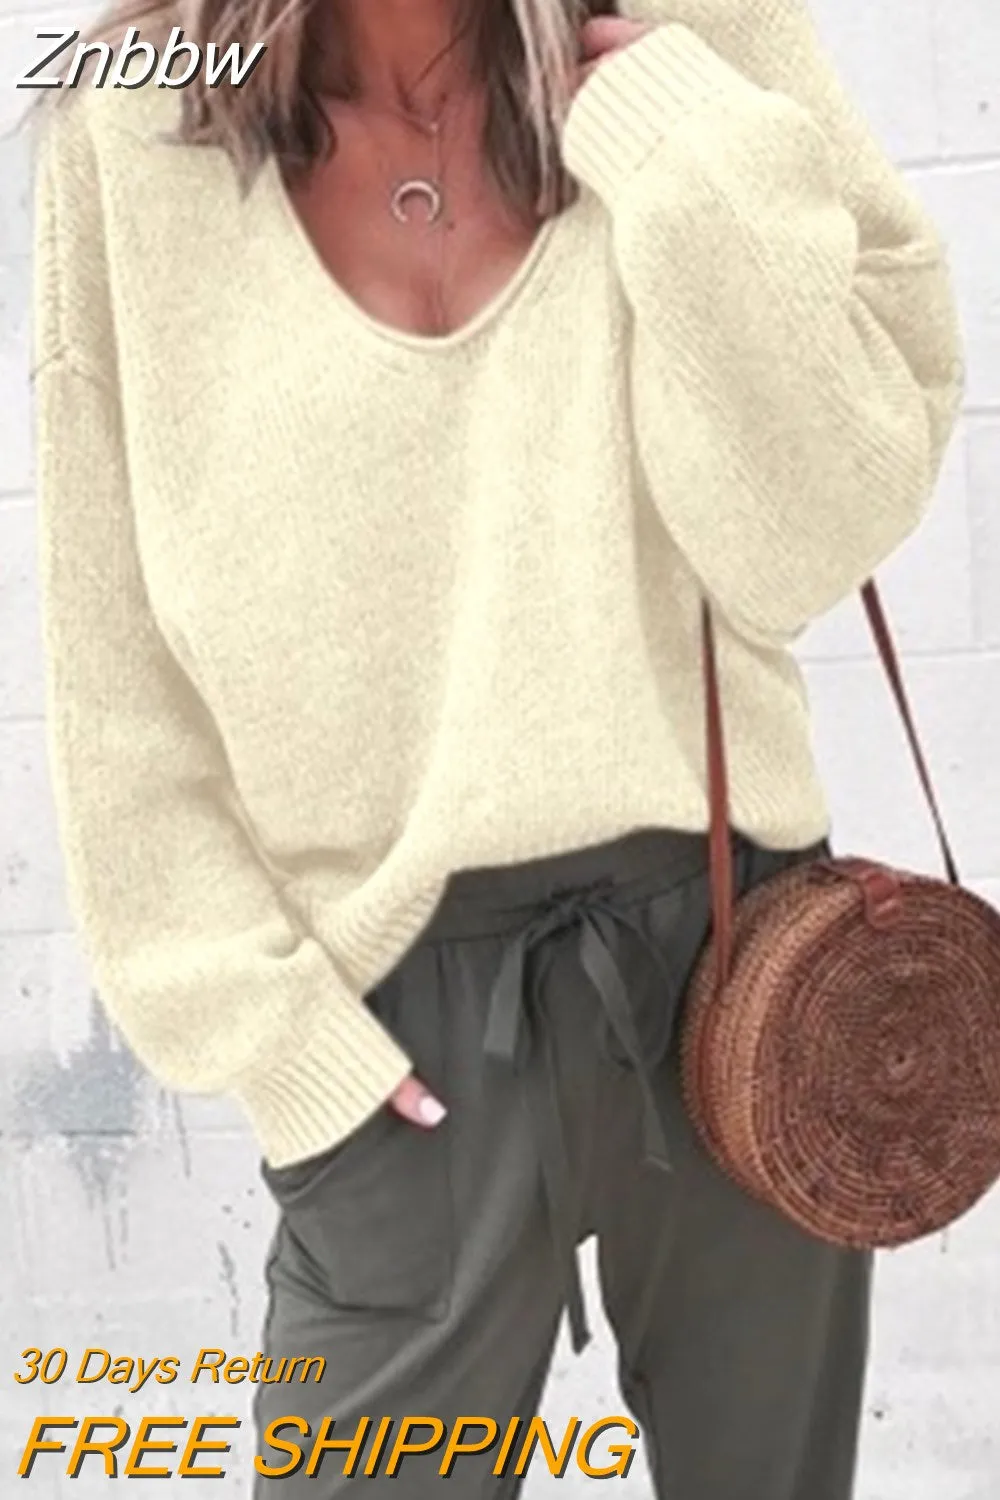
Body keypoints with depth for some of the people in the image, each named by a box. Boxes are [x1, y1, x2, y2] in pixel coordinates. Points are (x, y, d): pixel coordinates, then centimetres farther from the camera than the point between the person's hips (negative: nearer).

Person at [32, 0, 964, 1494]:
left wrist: (694, 151, -17)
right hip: (408, 1011, -1)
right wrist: (262, 1015, -5)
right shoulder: (134, 139, -4)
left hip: (728, 949, 2)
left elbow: (806, 547, -11)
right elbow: (117, 680, -2)